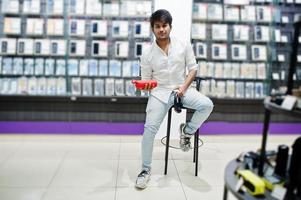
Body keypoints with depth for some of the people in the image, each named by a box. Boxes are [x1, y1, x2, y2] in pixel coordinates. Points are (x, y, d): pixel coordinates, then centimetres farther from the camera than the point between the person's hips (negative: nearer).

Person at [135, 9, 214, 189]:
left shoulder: (184, 45, -1)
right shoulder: (147, 55, -2)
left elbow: (193, 69, 3)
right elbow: (146, 80, 3)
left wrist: (184, 87, -12)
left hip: (182, 89, 1)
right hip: (160, 92, -1)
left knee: (207, 105, -25)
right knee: (150, 128, -17)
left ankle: (187, 131, 4)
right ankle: (146, 170, 1)